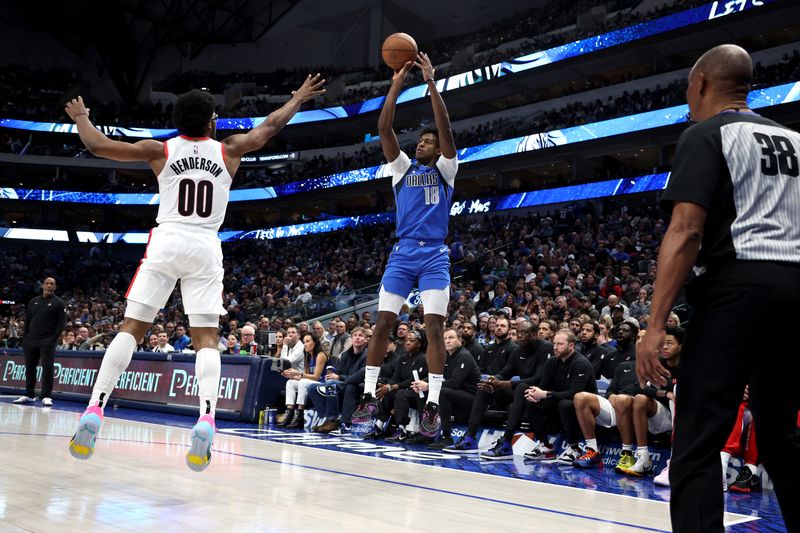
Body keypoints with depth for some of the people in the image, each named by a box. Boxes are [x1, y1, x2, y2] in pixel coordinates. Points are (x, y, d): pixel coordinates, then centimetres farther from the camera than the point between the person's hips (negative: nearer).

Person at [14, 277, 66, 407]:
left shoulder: (58, 303, 1)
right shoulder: (33, 302, 14)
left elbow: (62, 323, -4)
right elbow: (27, 320, 16)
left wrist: (53, 338, -13)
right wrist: (25, 337, 7)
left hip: (47, 342, -5)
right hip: (31, 341, 5)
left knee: (47, 368, -10)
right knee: (30, 368, 9)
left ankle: (46, 396, -7)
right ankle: (29, 395, 20)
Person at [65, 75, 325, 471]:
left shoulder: (160, 150, 8)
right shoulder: (228, 151, 10)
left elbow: (97, 145, 10)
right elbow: (271, 125, 23)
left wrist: (81, 118, 31)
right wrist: (300, 97, 38)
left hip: (165, 242, 0)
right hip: (205, 247, 0)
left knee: (131, 329, 4)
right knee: (206, 338, 0)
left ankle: (94, 412, -3)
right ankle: (206, 420, -19)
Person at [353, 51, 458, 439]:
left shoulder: (445, 169, 9)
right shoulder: (402, 168, 16)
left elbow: (446, 128, -5)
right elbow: (384, 130, 6)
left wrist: (431, 82, -7)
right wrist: (396, 86, 1)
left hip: (434, 255, -3)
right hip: (402, 253, 3)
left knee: (434, 326, -10)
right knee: (382, 323, -2)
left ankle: (433, 404, -6)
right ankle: (369, 395, 7)